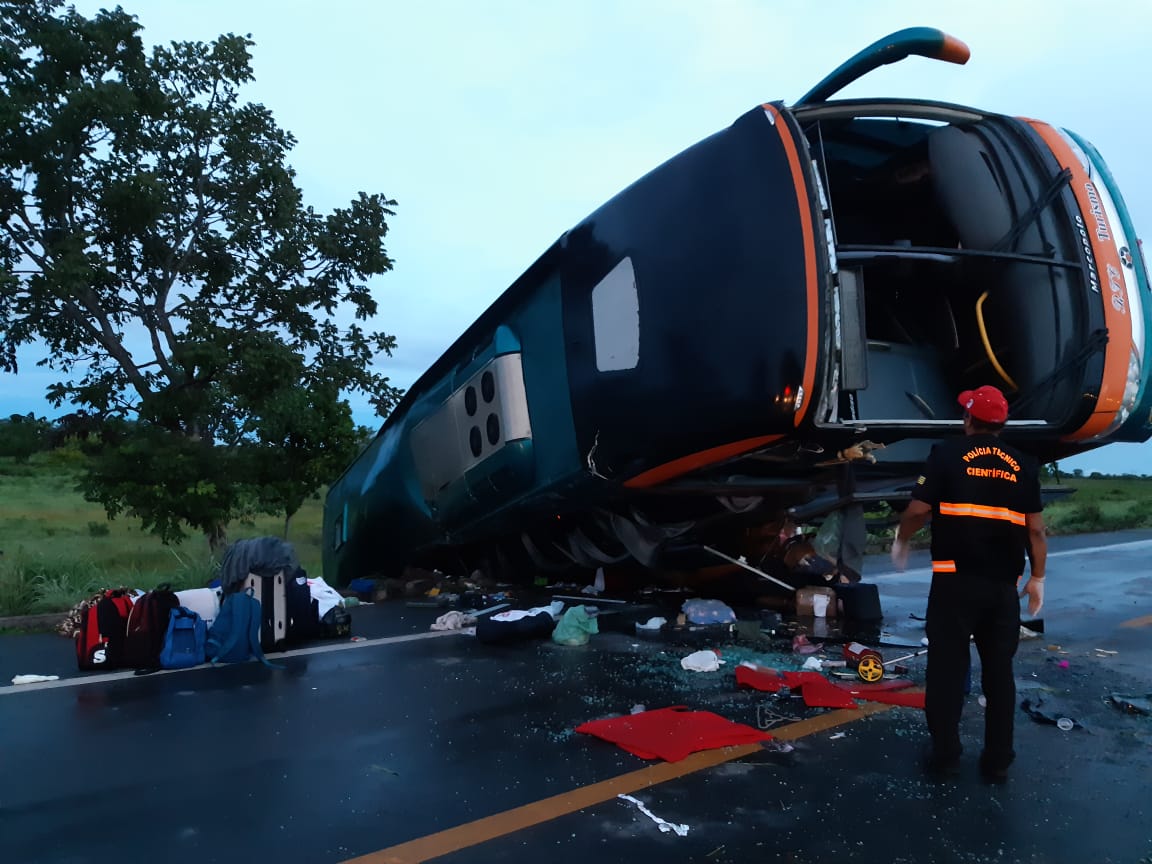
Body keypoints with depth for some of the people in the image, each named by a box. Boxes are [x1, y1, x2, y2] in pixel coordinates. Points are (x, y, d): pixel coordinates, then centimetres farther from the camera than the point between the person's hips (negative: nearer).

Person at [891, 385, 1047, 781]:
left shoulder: (948, 454, -3)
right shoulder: (1023, 465, 7)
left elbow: (918, 509, -7)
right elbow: (1035, 528, 6)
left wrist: (900, 542, 10)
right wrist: (1037, 577, 15)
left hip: (956, 579, -3)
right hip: (1004, 584, 4)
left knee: (947, 667, 5)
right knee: (999, 670, 12)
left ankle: (945, 755, 11)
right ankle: (998, 760, 18)